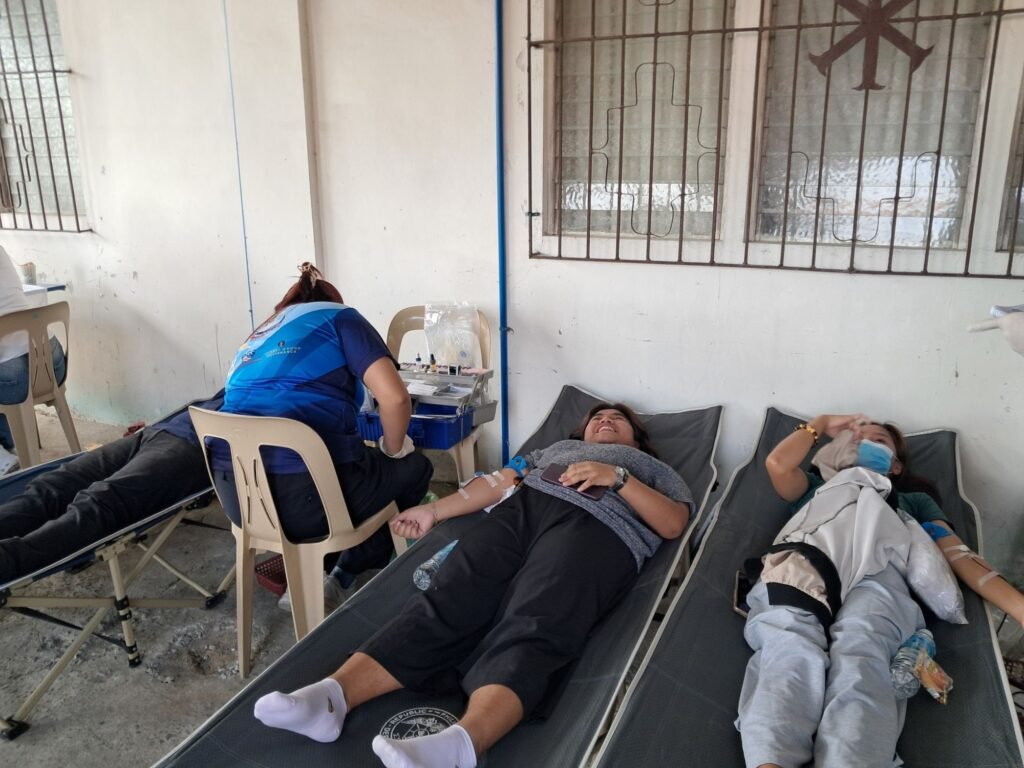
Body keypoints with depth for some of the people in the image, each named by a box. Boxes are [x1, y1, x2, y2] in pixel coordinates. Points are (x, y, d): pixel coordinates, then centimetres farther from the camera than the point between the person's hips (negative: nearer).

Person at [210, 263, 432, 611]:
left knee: (363, 463, 35)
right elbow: (395, 398, -7)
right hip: (303, 493, -7)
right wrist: (393, 449, 13)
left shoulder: (254, 340, 26)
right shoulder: (337, 317, 7)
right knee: (414, 468, 22)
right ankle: (340, 580, 21)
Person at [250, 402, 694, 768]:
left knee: (533, 629, -33)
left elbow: (674, 524, 12)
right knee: (448, 602, -24)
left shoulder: (655, 469, 33)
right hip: (523, 509, 3)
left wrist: (617, 477, 0)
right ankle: (333, 696, -41)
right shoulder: (559, 447, 41)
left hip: (598, 529, -3)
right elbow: (499, 481, 26)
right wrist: (434, 510, 14)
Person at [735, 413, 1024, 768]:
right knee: (793, 656, -36)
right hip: (800, 567, 0)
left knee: (859, 660, -37)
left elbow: (959, 556, 26)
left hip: (877, 575, 0)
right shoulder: (818, 488, 46)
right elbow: (777, 464, 25)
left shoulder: (915, 499, 43)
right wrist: (820, 424, 42)